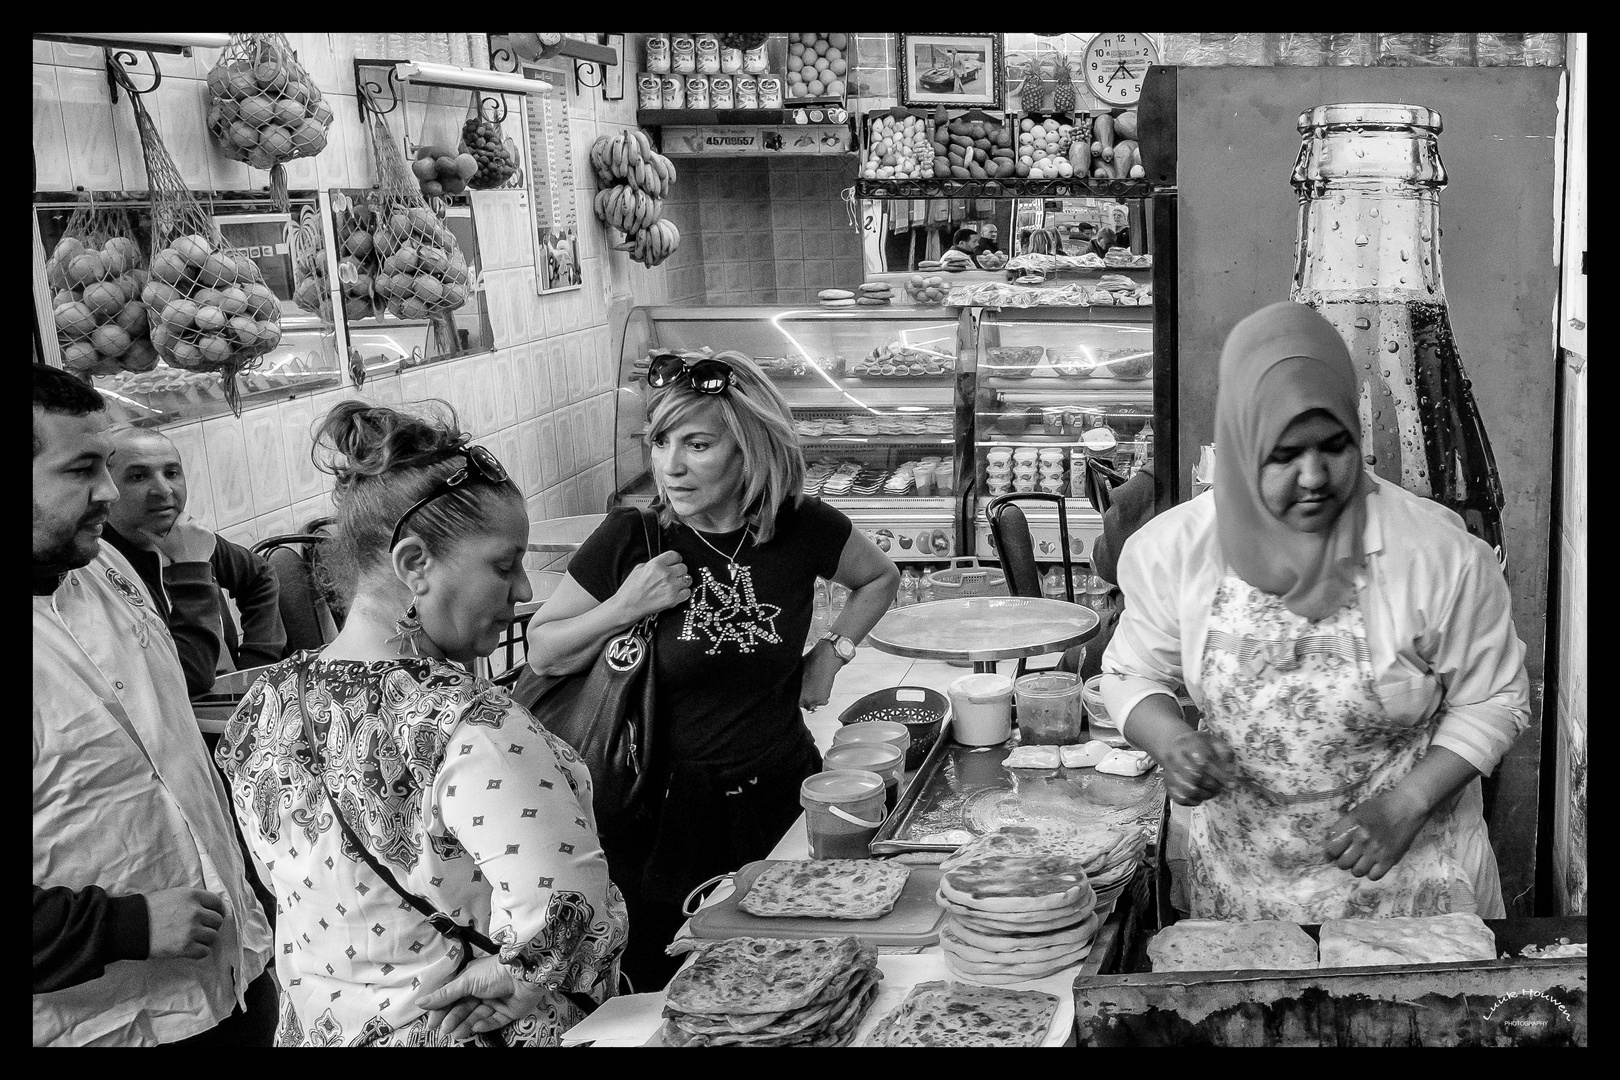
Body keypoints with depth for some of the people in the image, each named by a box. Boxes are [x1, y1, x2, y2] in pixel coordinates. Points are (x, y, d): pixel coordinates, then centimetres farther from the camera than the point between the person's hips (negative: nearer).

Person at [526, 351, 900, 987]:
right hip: (667, 808, -2)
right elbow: (542, 654, -2)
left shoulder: (803, 529, -5)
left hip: (781, 794, 2)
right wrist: (625, 607, -16)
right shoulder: (632, 540, -11)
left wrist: (833, 650, 3)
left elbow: (880, 578, 16)